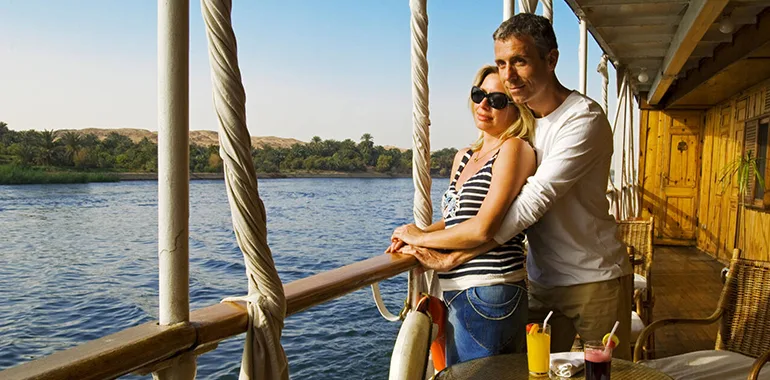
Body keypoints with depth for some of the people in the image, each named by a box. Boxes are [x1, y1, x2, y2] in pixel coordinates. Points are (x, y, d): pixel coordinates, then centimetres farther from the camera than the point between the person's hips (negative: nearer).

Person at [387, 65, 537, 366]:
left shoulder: (514, 148, -11)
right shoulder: (463, 157, 15)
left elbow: (483, 227, -20)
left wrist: (420, 238, -7)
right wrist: (415, 231, 2)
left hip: (486, 295, -8)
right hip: (458, 295, 8)